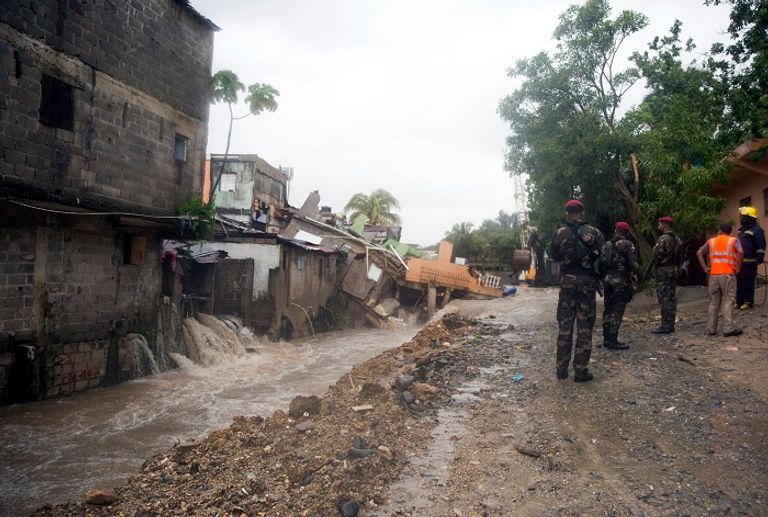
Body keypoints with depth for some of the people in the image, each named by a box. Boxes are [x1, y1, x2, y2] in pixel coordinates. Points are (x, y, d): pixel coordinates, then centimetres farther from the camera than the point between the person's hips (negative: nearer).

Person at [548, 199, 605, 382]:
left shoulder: (560, 233, -3)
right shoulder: (594, 233, -5)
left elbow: (553, 255, 8)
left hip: (567, 281, 1)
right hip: (588, 282, -1)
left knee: (564, 326, 9)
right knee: (585, 328, 4)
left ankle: (562, 369, 12)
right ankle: (581, 370, 4)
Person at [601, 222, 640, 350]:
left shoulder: (607, 244, 12)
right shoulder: (627, 244, -7)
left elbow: (601, 262, 12)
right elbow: (634, 264, -12)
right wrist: (635, 271, 8)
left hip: (607, 280, 6)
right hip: (621, 281, -6)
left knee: (608, 310, 13)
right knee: (617, 311, -4)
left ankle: (606, 339, 17)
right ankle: (613, 341, -4)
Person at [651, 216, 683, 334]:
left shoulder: (663, 238, -14)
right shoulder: (677, 239, 15)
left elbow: (657, 255, -18)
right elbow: (681, 257, 16)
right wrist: (677, 267, 18)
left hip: (664, 271, -9)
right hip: (675, 270, 9)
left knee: (664, 298, -7)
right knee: (672, 298, 11)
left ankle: (665, 326, -7)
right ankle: (671, 325, 16)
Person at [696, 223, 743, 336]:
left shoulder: (711, 241, 11)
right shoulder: (734, 240, 3)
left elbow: (699, 253, 1)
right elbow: (740, 252, -16)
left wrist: (705, 268, 2)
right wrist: (738, 268, -8)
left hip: (713, 275, 3)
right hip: (728, 275, -3)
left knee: (713, 303, 9)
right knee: (728, 302, 1)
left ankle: (711, 329, 12)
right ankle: (728, 329, 0)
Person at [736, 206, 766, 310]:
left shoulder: (756, 230, -9)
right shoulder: (742, 229, 18)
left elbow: (761, 246, -15)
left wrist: (760, 258, -22)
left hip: (749, 262, -9)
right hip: (739, 261, 9)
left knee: (748, 282, -5)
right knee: (739, 282, 9)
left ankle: (748, 302, 1)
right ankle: (739, 301, 15)